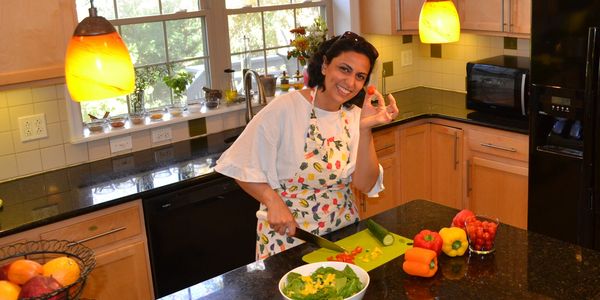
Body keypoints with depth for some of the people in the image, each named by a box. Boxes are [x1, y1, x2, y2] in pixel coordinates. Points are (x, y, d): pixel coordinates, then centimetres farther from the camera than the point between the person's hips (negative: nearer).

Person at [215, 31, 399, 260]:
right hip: (288, 236, -4)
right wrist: (273, 202, -23)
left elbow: (366, 185, -7)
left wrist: (365, 129, -18)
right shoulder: (285, 108, -14)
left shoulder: (355, 116, 0)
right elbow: (241, 166, -10)